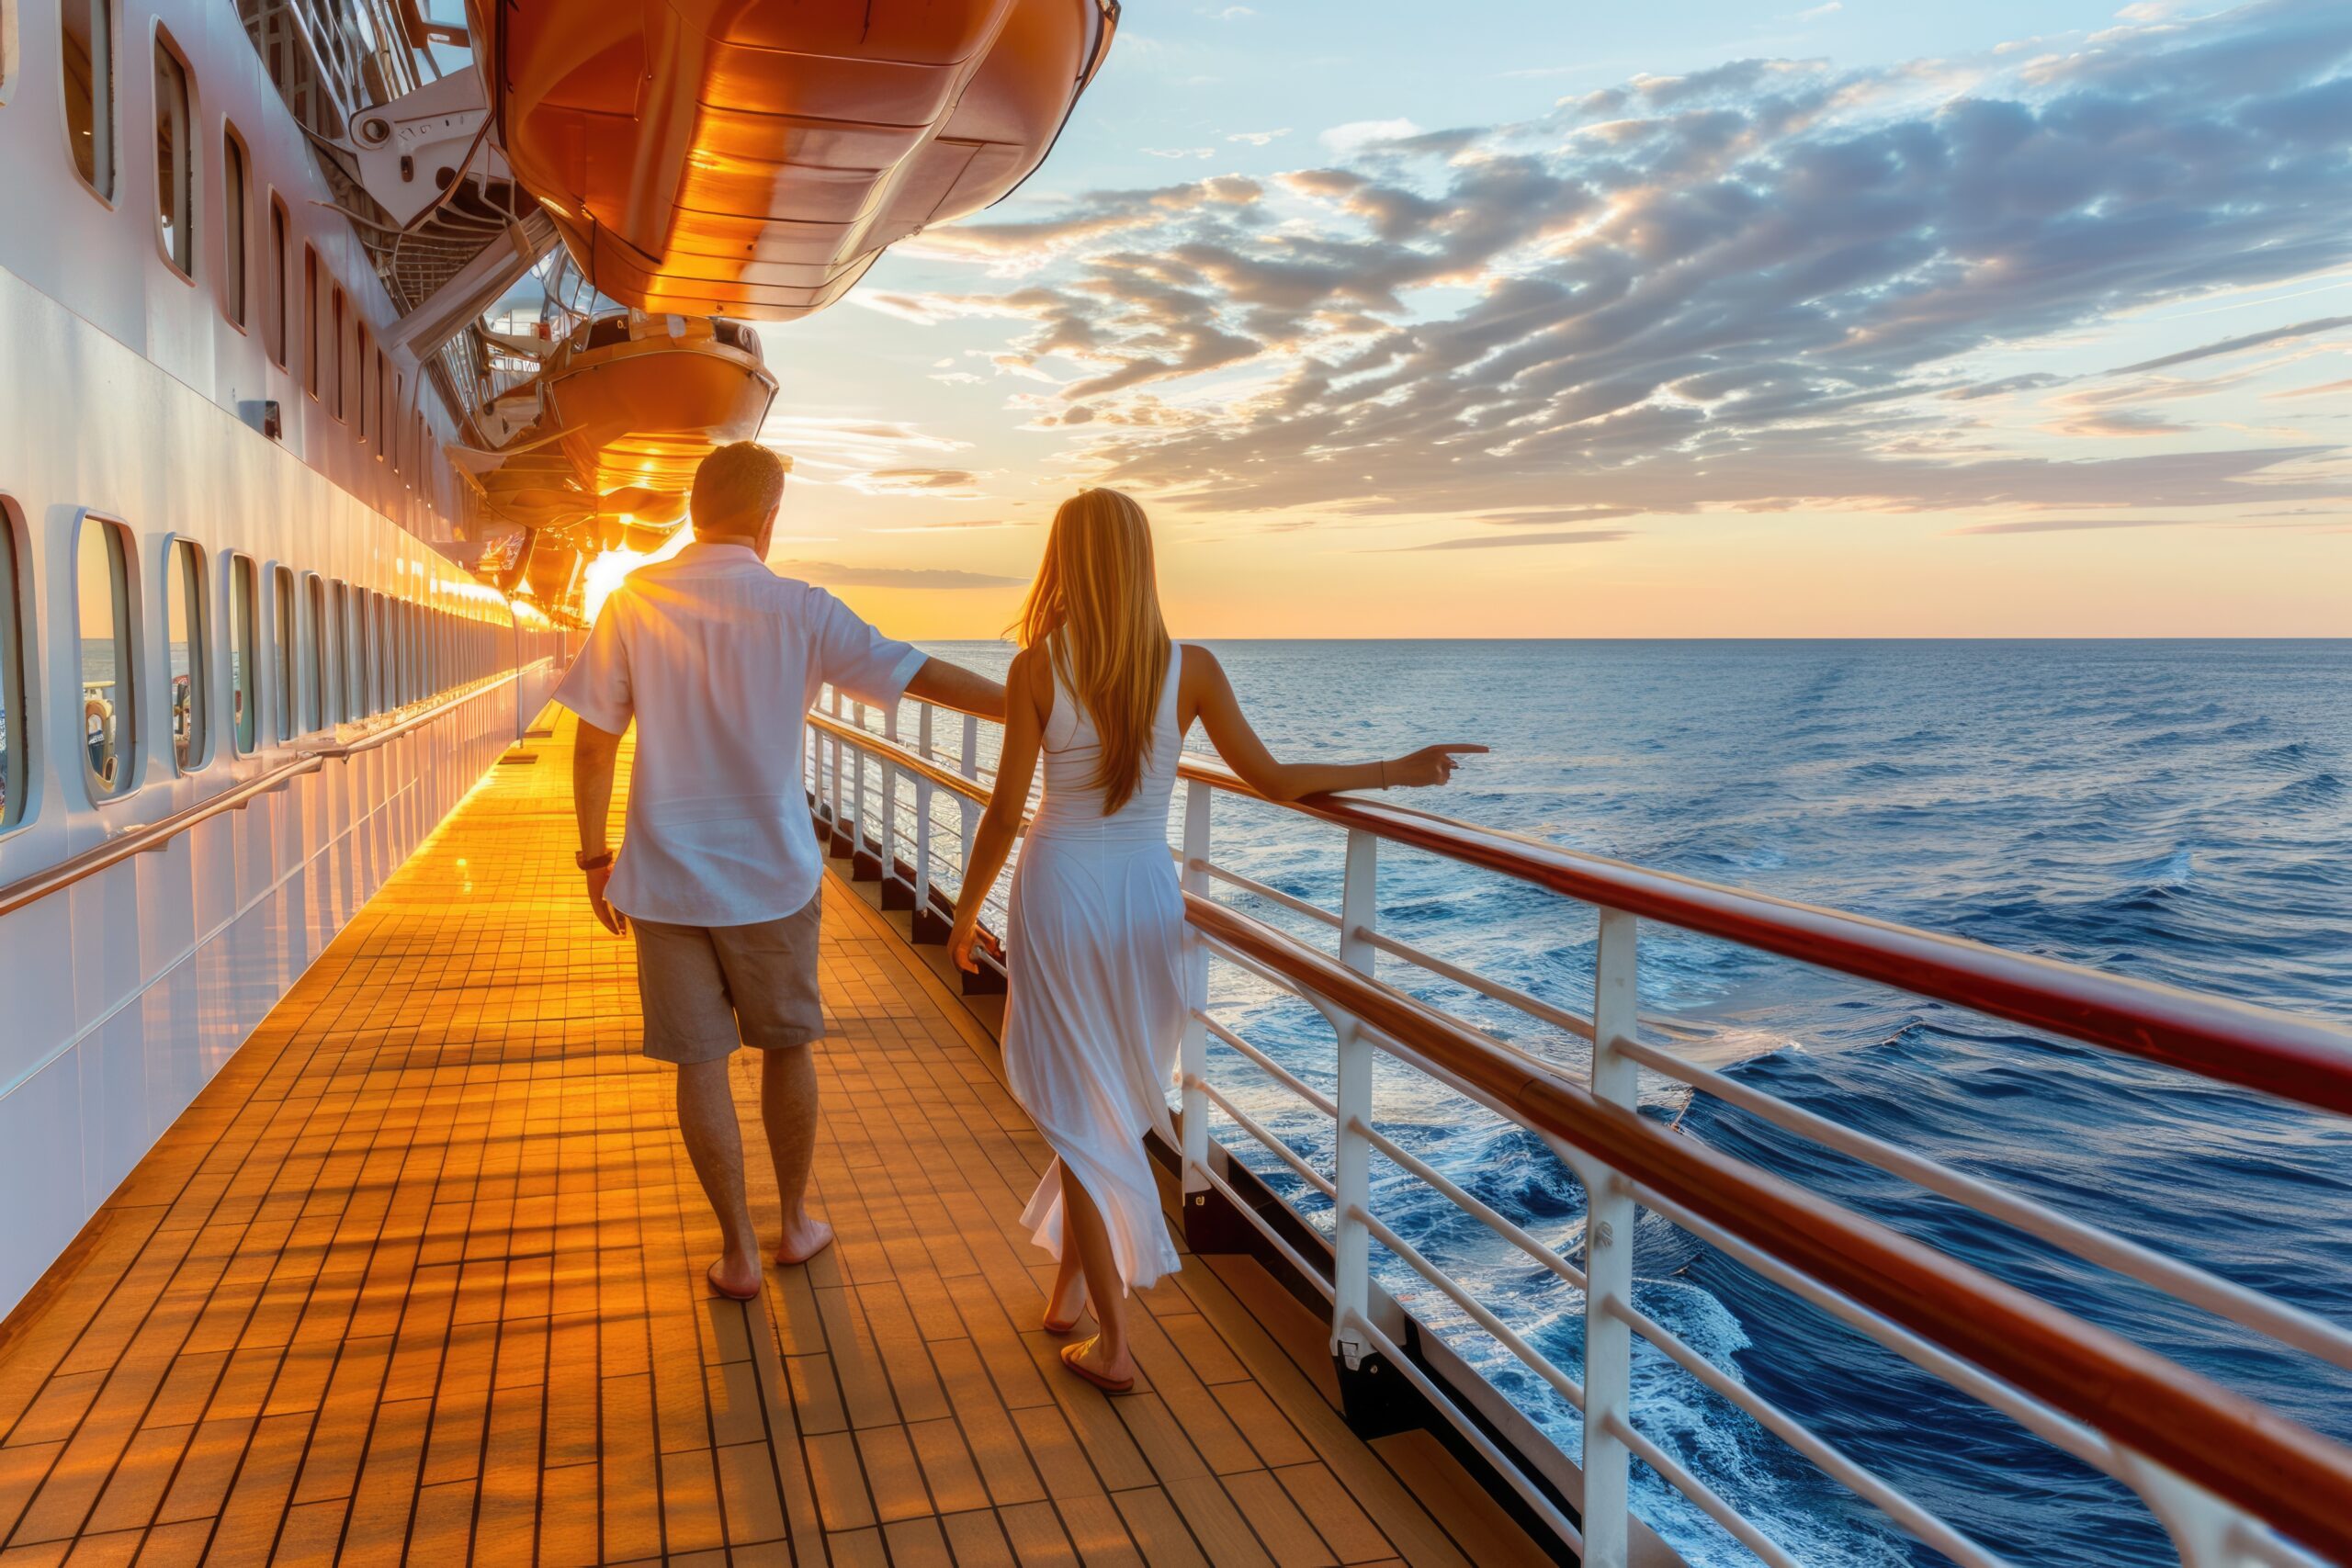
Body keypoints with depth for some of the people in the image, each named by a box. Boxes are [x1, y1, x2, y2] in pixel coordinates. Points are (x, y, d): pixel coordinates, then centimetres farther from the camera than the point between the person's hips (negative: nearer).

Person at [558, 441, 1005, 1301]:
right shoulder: (800, 610, -8)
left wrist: (594, 857, 9)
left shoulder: (633, 602, -4)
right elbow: (925, 676, -6)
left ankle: (739, 1249, 19)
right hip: (772, 875, 0)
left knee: (701, 1062, 9)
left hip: (665, 877, 1)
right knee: (786, 1047, 17)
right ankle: (794, 1221, 30)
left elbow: (593, 745, -2)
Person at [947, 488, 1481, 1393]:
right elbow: (1272, 780, -2)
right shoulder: (1191, 669, -6)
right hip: (1145, 896, 2)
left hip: (1057, 894, -2)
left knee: (1080, 1113, 7)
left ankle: (1113, 1346, 12)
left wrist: (966, 909, 7)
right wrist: (1396, 771, 9)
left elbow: (1005, 812, -8)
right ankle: (1071, 1288, 36)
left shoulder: (1036, 668, -11)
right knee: (1113, 1102, 22)